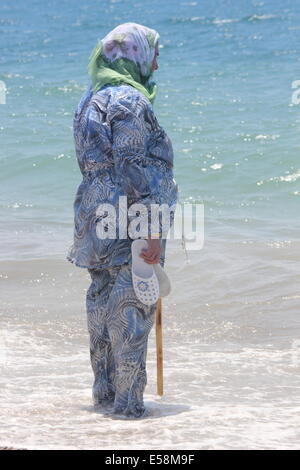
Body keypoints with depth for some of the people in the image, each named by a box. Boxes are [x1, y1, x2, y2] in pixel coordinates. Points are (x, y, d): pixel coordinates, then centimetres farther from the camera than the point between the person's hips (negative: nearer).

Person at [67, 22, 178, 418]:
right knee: (131, 310, -5)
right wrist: (153, 228, -19)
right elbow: (132, 169, -20)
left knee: (103, 304, 15)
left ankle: (105, 391, 23)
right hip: (127, 222, -9)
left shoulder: (92, 99, 15)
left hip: (97, 221, 9)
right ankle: (128, 401, -3)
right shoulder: (130, 101, -14)